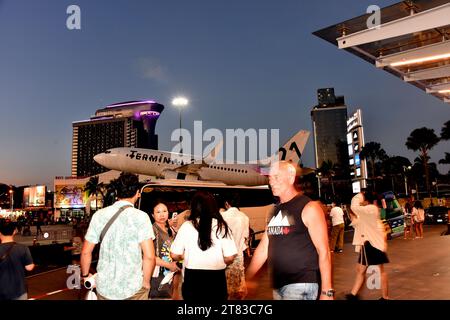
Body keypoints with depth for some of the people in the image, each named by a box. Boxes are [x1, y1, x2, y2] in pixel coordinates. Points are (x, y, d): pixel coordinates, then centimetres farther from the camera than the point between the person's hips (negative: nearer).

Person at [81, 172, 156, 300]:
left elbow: (86, 252, 2)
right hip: (133, 289, -2)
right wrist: (146, 282, -3)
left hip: (104, 287, 3)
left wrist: (85, 275, 19)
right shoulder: (141, 217, -13)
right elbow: (149, 256, -18)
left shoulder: (99, 215, -3)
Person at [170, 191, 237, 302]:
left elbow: (175, 255, -4)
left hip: (192, 278, 1)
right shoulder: (221, 226, -9)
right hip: (216, 278, 0)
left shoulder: (186, 226, -7)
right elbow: (230, 257, -11)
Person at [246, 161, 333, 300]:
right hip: (278, 285, 7)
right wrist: (247, 278, 9)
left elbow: (323, 252, -13)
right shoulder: (275, 210, 10)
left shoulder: (309, 208, -11)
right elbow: (263, 248, 12)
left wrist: (327, 291, -16)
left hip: (301, 284, -7)